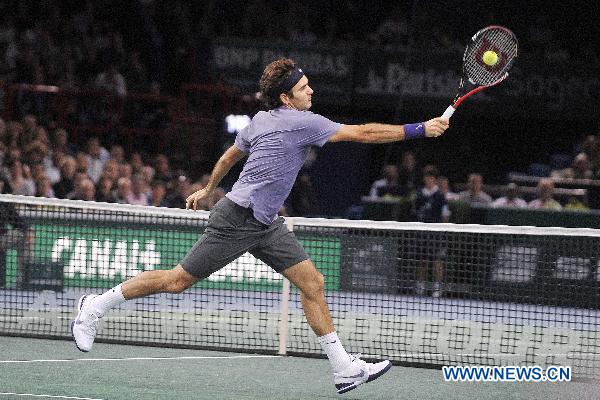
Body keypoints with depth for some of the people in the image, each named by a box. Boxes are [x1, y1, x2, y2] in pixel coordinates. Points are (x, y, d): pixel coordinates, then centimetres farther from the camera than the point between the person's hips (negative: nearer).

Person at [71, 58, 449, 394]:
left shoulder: (261, 120, 8)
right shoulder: (303, 123, -18)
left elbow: (229, 156, 23)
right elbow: (363, 133, -21)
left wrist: (208, 189, 38)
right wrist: (419, 130, -18)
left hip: (265, 226, 10)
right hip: (237, 219, -10)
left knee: (313, 283, 0)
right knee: (179, 280, -1)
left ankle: (344, 368, -1)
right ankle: (96, 306, 14)